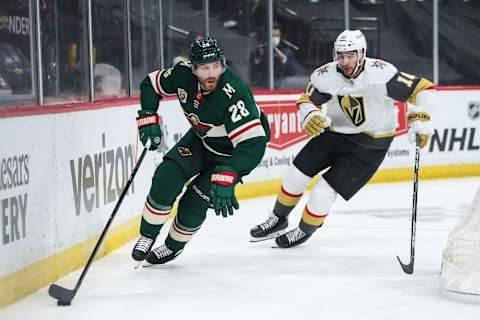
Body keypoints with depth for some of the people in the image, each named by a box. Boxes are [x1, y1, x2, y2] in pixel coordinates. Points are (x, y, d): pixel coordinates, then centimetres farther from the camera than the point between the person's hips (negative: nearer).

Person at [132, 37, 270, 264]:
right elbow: (151, 84, 0)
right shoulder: (183, 73, -21)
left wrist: (226, 178, -50)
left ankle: (173, 246, 19)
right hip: (202, 137, 5)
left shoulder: (234, 93, -39)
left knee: (194, 202, -10)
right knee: (167, 177, -14)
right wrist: (148, 118, -13)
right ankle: (147, 236, 6)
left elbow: (253, 143, -44)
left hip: (233, 150, -5)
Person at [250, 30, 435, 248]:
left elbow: (420, 87, -21)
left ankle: (305, 230, 18)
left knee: (326, 189, -9)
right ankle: (278, 219, 28)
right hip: (335, 131, 4)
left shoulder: (381, 73, -28)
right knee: (298, 173, 3)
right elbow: (307, 100, -2)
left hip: (371, 142, -4)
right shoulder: (325, 75, -16)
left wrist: (419, 120, -27)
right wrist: (310, 116, -23)